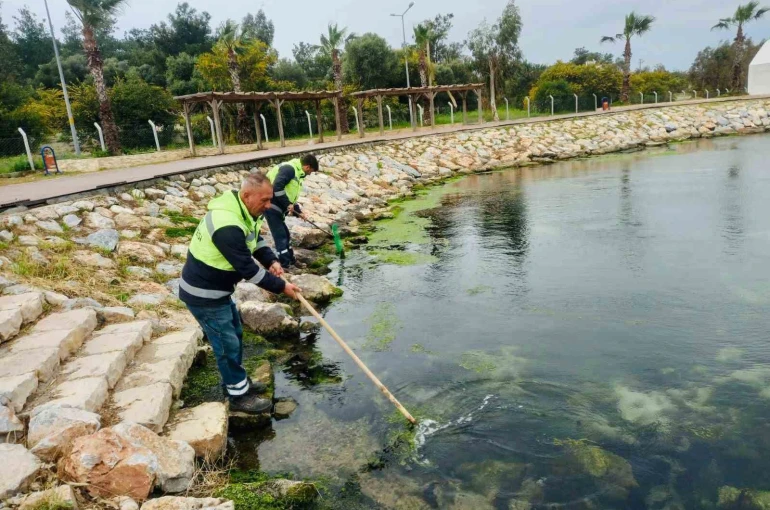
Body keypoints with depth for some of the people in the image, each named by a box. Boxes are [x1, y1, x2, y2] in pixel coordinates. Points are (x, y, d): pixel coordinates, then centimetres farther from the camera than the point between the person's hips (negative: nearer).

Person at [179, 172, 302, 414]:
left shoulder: (242, 211, -2)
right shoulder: (227, 226, -34)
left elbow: (256, 239, 12)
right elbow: (247, 268, -29)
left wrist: (271, 261, -6)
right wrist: (280, 286, -19)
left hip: (217, 289, 10)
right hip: (203, 294, -10)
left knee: (235, 333, 21)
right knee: (227, 343, 1)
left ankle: (238, 381, 38)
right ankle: (239, 396, 18)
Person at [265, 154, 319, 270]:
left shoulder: (296, 173, 17)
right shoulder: (289, 168, -15)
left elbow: (291, 196, 23)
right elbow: (277, 187, -27)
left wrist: (299, 212, 18)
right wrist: (287, 204, -21)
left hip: (276, 207, 10)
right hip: (271, 205, -10)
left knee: (285, 234, 17)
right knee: (280, 235, -7)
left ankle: (290, 261, 29)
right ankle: (285, 265, -2)